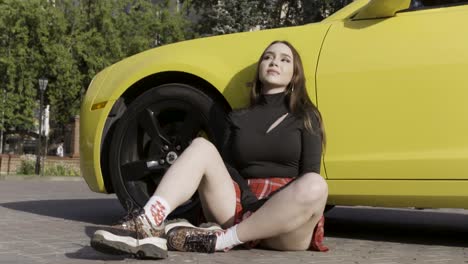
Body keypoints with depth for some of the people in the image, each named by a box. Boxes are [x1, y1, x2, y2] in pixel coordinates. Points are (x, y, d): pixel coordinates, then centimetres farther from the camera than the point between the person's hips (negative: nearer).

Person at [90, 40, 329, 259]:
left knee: (315, 187, -35)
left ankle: (215, 240, -36)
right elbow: (226, 167, 6)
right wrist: (252, 200, -14)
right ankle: (144, 225, -42)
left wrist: (272, 207, -19)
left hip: (286, 221, -2)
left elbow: (309, 179, -2)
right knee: (201, 147, -17)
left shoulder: (306, 118, 9)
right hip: (241, 206, 2)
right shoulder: (239, 118, 18)